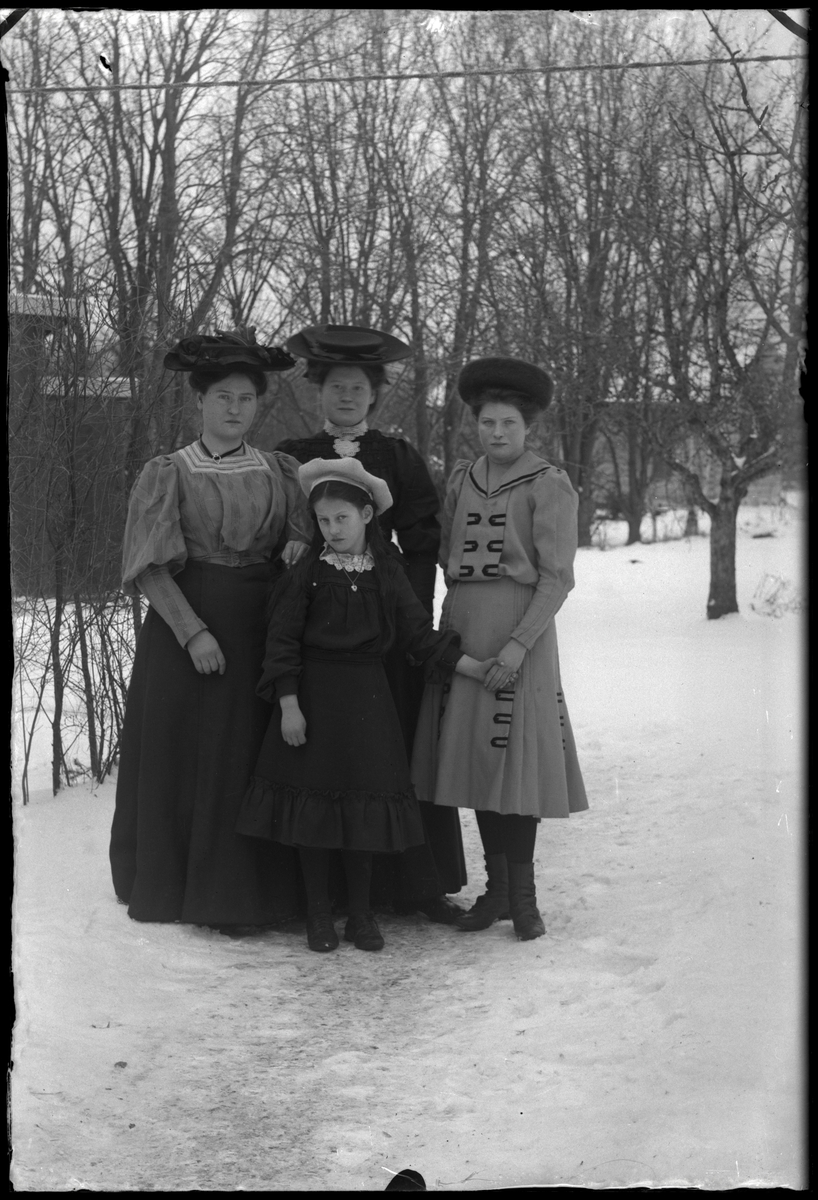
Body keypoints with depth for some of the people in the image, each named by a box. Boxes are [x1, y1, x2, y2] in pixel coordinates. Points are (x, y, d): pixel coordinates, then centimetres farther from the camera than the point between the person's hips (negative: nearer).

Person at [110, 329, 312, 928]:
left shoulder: (281, 473, 9)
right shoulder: (168, 474, 0)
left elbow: (306, 541, 10)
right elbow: (152, 568, -8)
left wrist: (300, 549, -14)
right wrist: (192, 631, -19)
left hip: (260, 629, 2)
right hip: (183, 623, -2)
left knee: (248, 758, 4)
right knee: (180, 754, 3)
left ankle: (236, 894, 14)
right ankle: (170, 884, 15)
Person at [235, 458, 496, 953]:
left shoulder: (388, 575, 3)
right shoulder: (307, 574, -3)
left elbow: (419, 633, 7)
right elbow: (283, 640, -5)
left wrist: (474, 667, 2)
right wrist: (289, 706, -12)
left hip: (367, 698, 2)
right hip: (314, 695, -1)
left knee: (365, 803, 4)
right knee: (313, 798, 2)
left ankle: (361, 913, 17)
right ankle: (319, 913, 14)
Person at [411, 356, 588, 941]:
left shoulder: (550, 486, -4)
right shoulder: (461, 480, 11)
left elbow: (557, 578, -9)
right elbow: (446, 557, 14)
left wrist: (518, 645, -17)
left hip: (521, 628, -5)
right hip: (460, 626, 5)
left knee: (514, 755, -5)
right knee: (471, 754, 6)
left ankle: (524, 895, 6)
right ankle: (496, 888, 16)